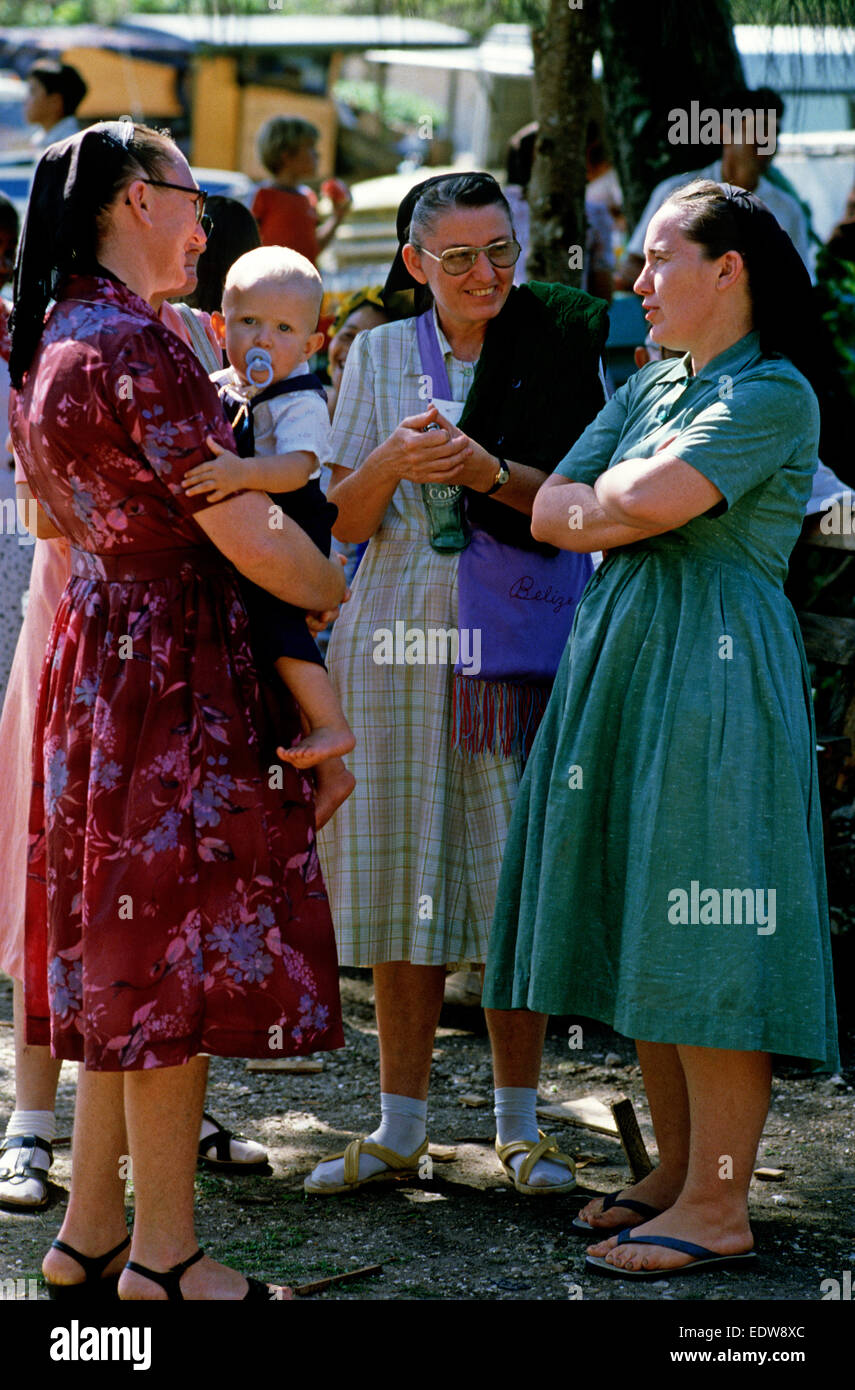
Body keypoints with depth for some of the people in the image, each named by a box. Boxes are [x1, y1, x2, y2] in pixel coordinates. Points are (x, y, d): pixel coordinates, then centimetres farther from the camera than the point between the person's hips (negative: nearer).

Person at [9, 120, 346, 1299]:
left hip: (95, 648, 10)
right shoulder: (139, 345, -18)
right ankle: (164, 1256, 4)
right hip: (170, 661, -10)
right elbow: (244, 537, -18)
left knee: (123, 948, 14)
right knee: (175, 949, -3)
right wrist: (355, 593, -4)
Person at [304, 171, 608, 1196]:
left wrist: (484, 470, -16)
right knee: (402, 877, 2)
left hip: (520, 643, -1)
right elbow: (347, 520, 8)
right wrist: (392, 462, -13)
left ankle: (521, 1124, 11)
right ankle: (400, 1126, 13)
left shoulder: (558, 346, 4)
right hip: (400, 638, 2)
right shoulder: (379, 355, 9)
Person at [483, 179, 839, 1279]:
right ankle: (675, 1170, 18)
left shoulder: (776, 394, -7)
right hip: (620, 654, 8)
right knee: (638, 930, 9)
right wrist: (627, 515, -7)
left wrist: (610, 495, 1)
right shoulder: (649, 388, 18)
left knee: (704, 942, -8)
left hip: (713, 673, -8)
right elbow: (551, 511, 10)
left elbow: (647, 501, -19)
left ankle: (718, 1207, -3)